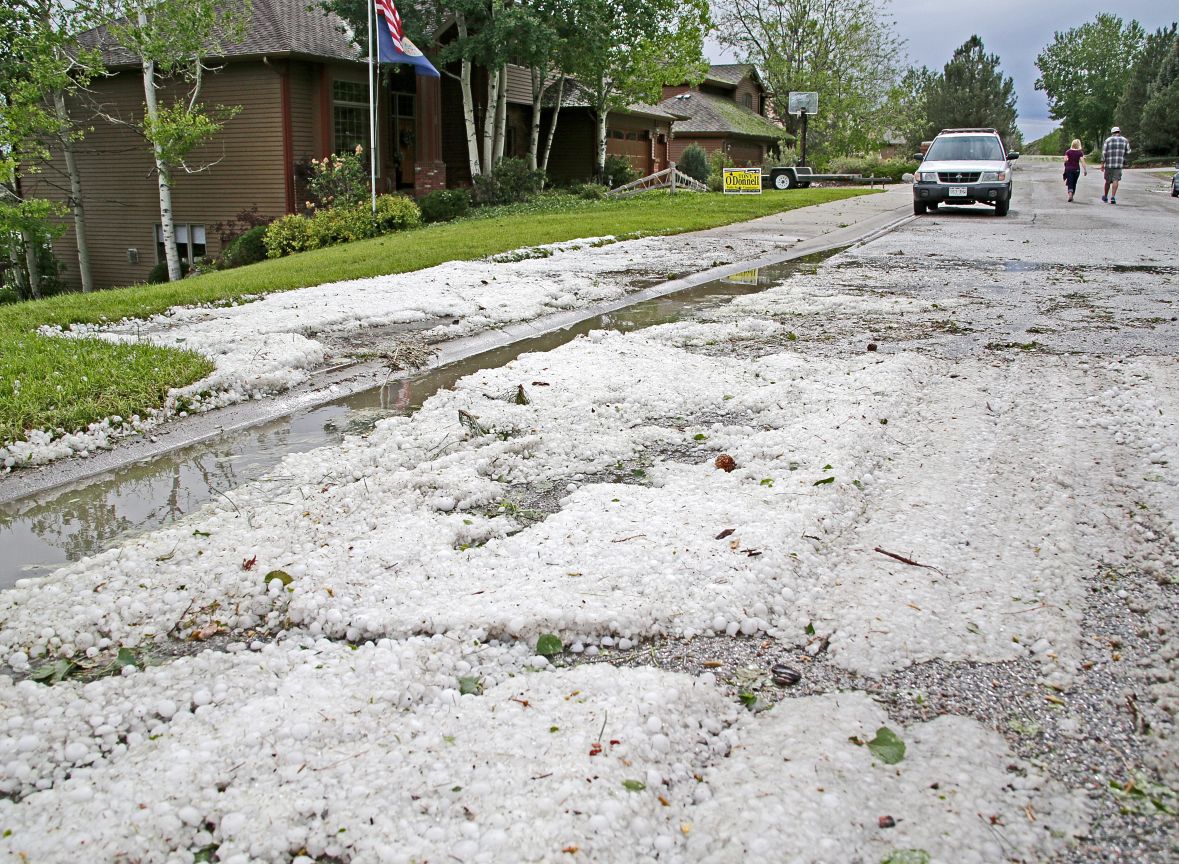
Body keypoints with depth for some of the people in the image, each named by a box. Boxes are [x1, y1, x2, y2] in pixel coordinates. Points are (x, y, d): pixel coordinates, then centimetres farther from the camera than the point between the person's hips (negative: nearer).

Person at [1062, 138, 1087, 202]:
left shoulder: (1068, 151, -1)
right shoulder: (1080, 152, -3)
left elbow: (1065, 160, -8)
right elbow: (1082, 161, -10)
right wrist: (1085, 170, -8)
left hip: (1068, 169, 0)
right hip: (1076, 169, 1)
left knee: (1070, 183, -4)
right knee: (1074, 183, 14)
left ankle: (1070, 195, -25)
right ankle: (1072, 196, 21)